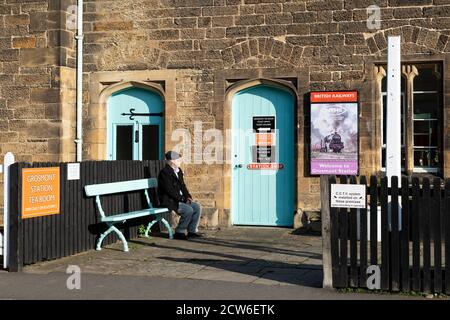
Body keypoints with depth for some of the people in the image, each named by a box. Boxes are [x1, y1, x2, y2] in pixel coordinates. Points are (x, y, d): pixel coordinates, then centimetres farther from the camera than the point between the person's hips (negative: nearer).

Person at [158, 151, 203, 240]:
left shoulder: (178, 171, 13)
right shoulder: (164, 173, -16)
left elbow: (182, 186, 19)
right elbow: (170, 190, -22)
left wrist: (188, 197, 1)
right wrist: (183, 199, -19)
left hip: (179, 199, 9)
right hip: (169, 201, -9)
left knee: (197, 207, -3)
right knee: (188, 210, -25)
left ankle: (192, 231, 4)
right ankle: (179, 232, -12)